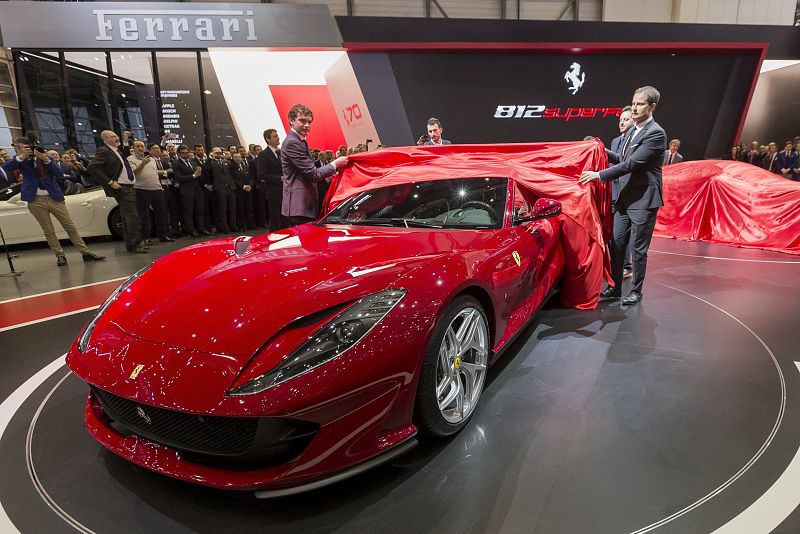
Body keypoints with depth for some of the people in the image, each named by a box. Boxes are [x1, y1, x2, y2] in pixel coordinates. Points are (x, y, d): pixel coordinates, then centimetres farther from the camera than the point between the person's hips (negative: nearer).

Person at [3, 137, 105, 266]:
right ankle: (60, 255, 10)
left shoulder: (44, 157, 7)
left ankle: (86, 253, 4)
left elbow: (58, 173, -6)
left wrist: (46, 160, -19)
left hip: (54, 197, 0)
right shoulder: (20, 161, 7)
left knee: (71, 227, 1)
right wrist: (21, 157, -20)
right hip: (36, 200, 0)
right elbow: (5, 168, -11)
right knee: (48, 231, 1)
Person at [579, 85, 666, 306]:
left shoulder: (655, 133, -13)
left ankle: (636, 291, 15)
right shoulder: (633, 131, 14)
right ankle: (615, 287, 21)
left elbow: (632, 163, -21)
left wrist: (599, 175, -22)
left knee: (638, 249, 2)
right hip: (625, 198, 8)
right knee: (616, 244, 10)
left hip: (643, 201, -8)